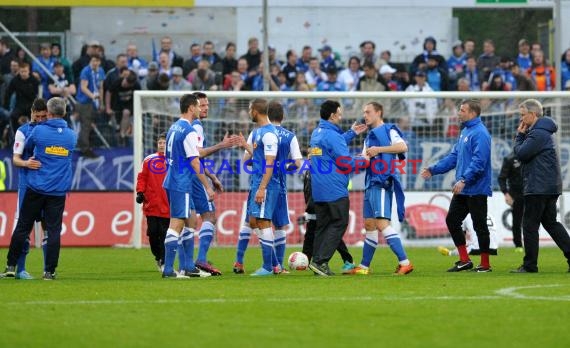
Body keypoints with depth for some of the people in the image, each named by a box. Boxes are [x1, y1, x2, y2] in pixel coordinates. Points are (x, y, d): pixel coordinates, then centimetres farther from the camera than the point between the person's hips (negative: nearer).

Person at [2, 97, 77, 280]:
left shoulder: (39, 131, -7)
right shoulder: (71, 136, 2)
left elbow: (27, 146, 10)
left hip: (36, 188, -1)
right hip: (59, 190, 2)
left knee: (23, 227, 7)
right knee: (54, 230, 2)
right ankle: (50, 270, 0)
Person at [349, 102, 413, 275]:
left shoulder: (388, 130, -2)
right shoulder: (369, 137, 24)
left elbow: (403, 146, -18)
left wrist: (378, 149, -18)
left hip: (383, 182, -9)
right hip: (371, 183, 9)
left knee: (381, 222, -19)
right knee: (369, 225, 12)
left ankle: (404, 262, -23)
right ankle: (364, 267, 18)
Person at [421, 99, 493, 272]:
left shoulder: (480, 133, -16)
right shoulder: (465, 131, 15)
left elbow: (478, 161, -24)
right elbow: (454, 156, 20)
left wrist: (464, 180, -31)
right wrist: (433, 170, 14)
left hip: (476, 189, -10)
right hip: (462, 190, 10)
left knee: (479, 225, -2)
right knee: (452, 220, 9)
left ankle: (485, 264, 6)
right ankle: (464, 260, 15)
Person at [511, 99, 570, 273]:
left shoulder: (538, 133, -16)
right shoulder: (543, 131, 18)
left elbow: (521, 153, -18)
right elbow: (524, 152, 19)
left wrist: (520, 135, -4)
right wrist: (521, 135, 6)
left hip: (538, 187, -10)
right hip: (550, 186, 10)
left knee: (530, 225, -4)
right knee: (550, 223, 15)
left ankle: (530, 265, -1)